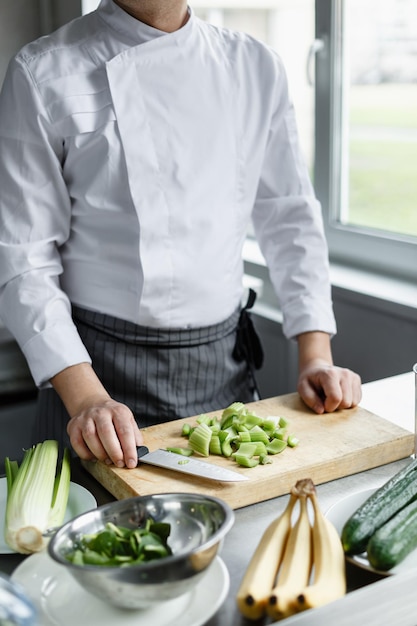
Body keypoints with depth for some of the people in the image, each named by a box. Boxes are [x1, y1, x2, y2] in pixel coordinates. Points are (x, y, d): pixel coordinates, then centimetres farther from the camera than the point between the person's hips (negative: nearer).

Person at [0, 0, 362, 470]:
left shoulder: (255, 66, 5)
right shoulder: (43, 73, -7)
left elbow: (289, 216, 8)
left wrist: (316, 355, 0)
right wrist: (85, 397, -20)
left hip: (225, 363, 4)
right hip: (97, 366, -3)